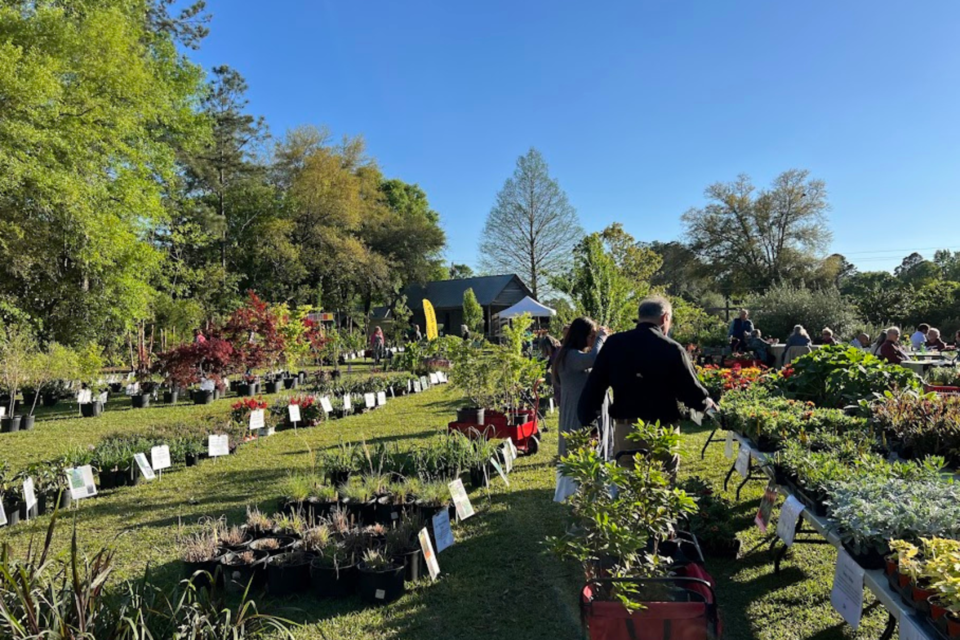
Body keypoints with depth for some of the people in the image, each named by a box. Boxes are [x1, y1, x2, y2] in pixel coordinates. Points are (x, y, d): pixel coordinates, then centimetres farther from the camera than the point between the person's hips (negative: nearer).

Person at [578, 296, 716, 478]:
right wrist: (708, 403, 16)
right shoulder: (672, 349, -9)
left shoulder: (614, 343, -1)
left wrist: (587, 425, 7)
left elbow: (594, 388, -1)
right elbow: (692, 392, -7)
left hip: (624, 430, 3)